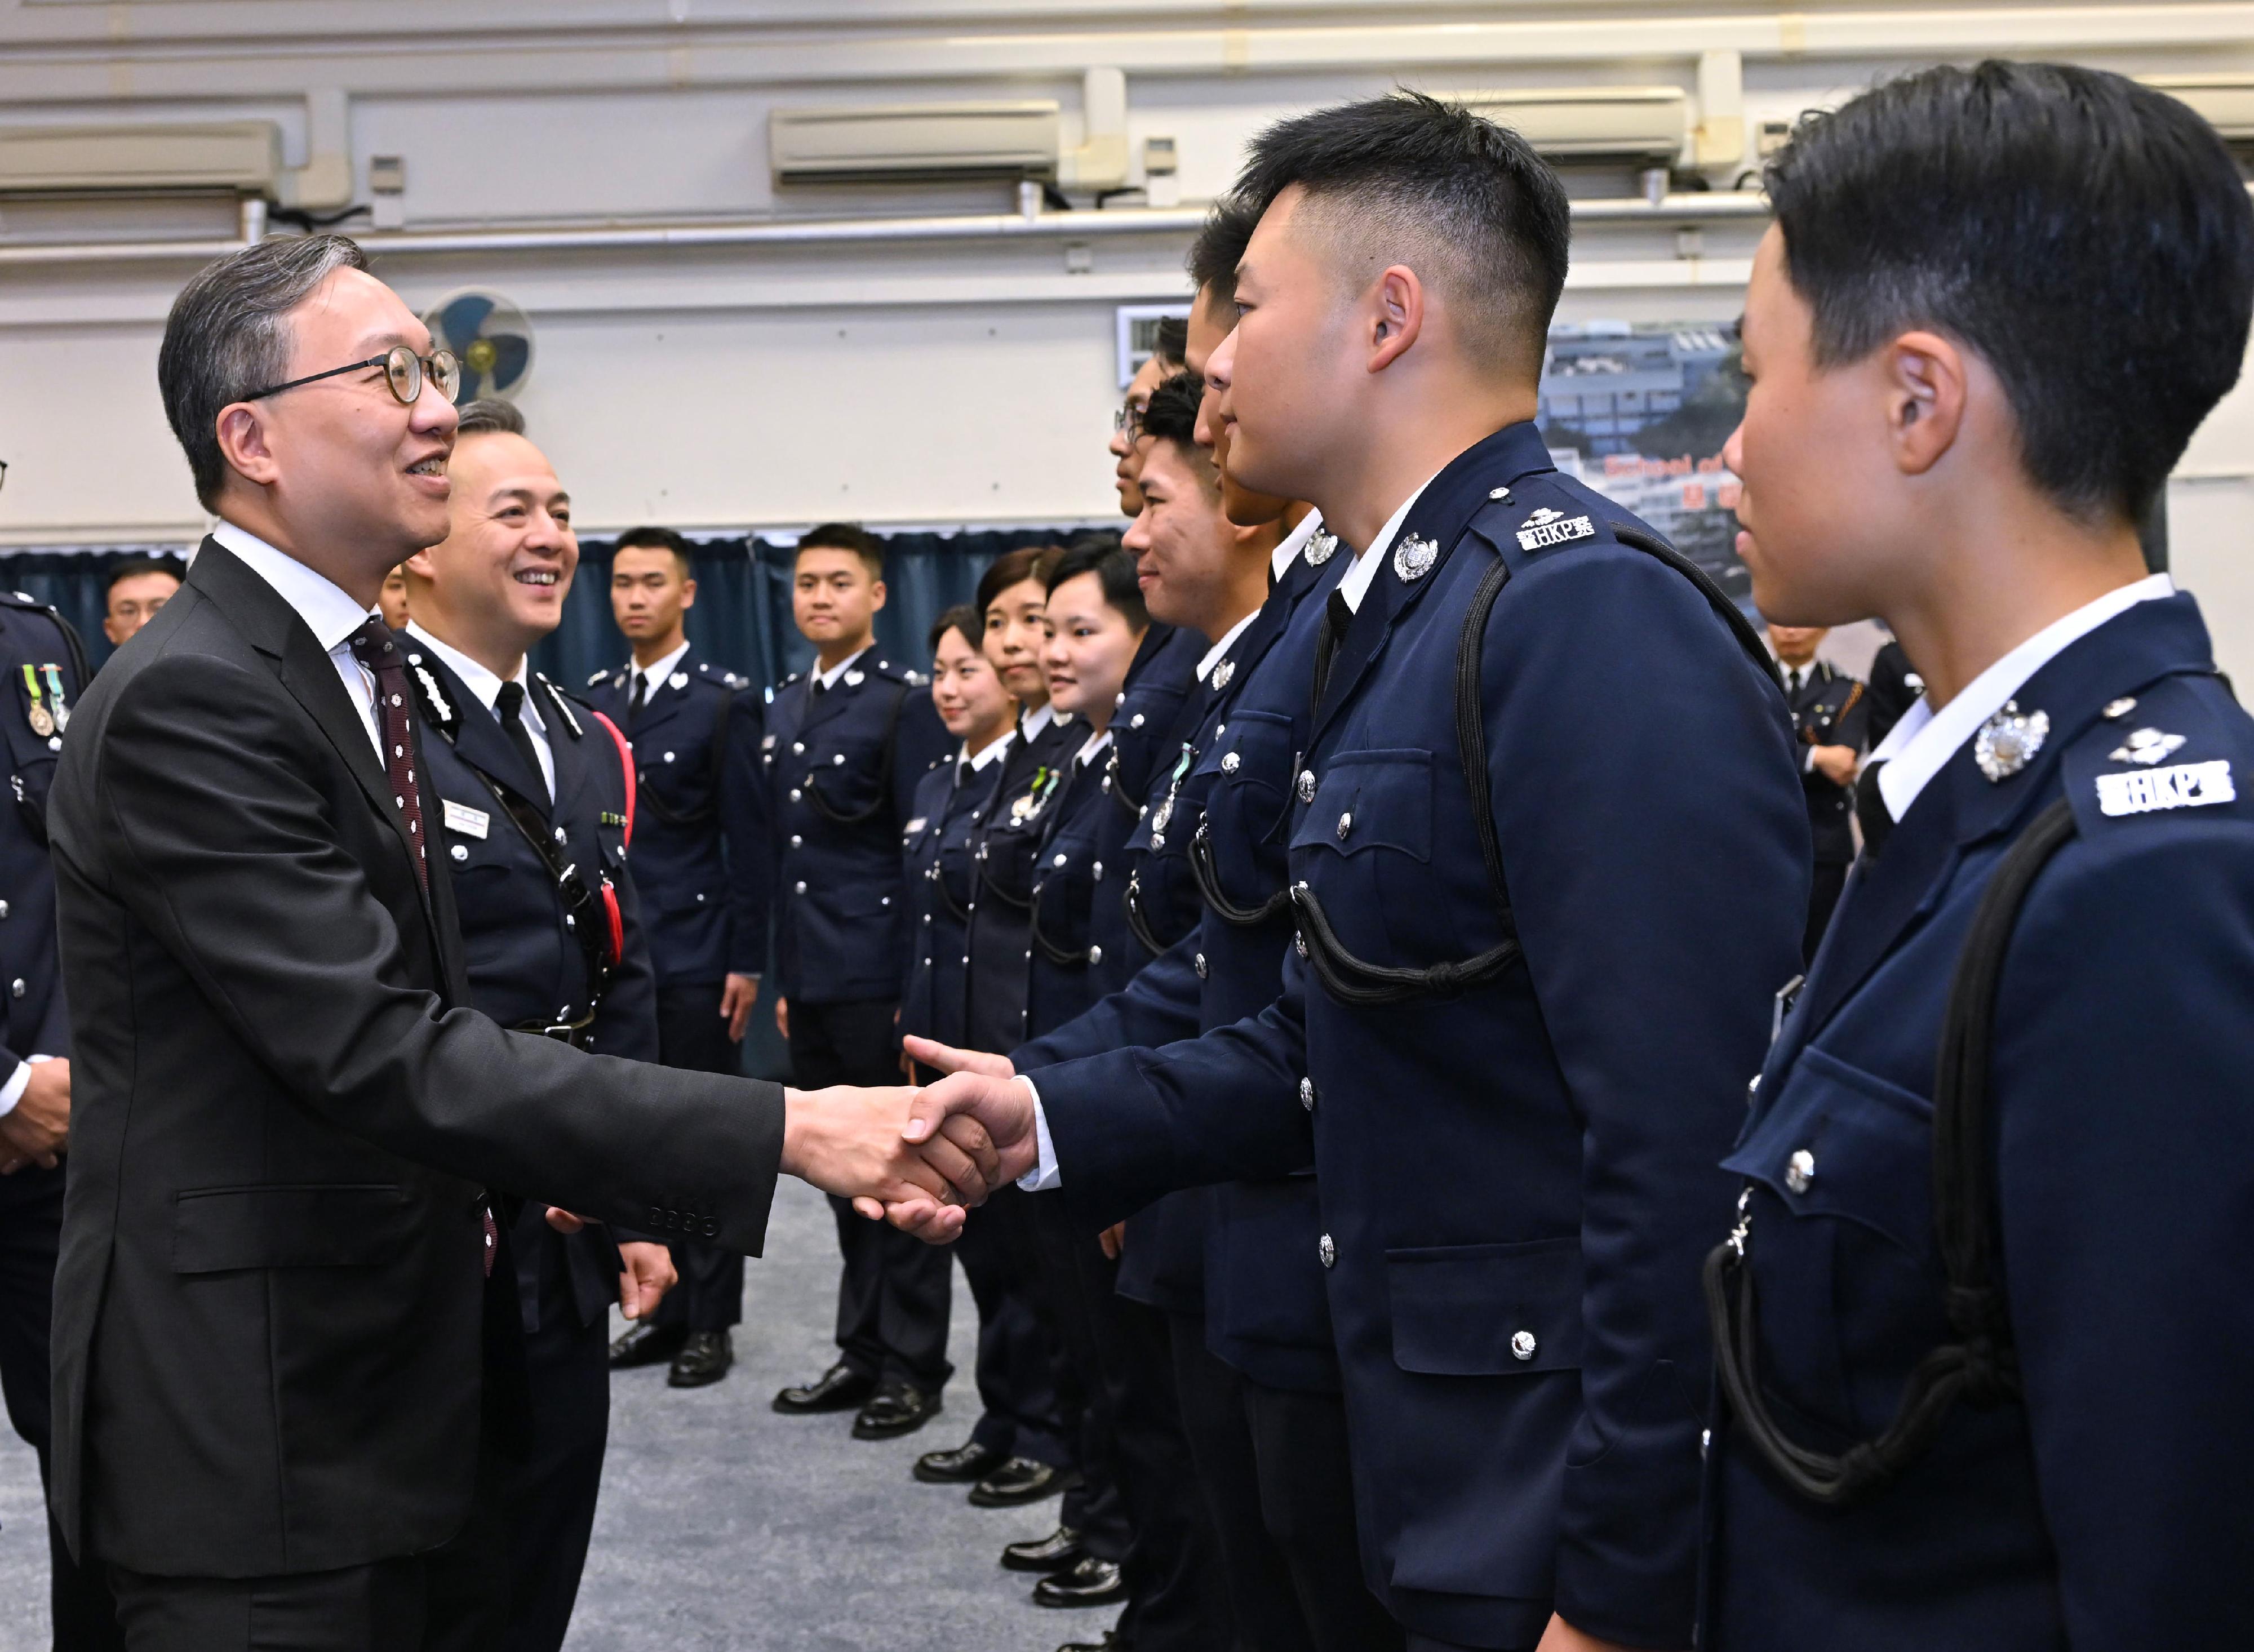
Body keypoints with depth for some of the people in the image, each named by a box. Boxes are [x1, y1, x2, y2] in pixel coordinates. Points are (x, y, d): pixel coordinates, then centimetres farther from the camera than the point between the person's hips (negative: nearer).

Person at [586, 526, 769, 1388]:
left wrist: (747, 961, -10)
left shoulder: (723, 701, -4)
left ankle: (711, 1321, 8)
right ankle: (659, 1308, 16)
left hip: (693, 954, -5)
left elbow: (748, 840, -6)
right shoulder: (595, 700, 11)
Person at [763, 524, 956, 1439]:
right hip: (811, 980, 7)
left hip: (880, 978, -7)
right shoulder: (785, 709, 15)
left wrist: (920, 986, -14)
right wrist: (784, 978, 15)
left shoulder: (907, 704, -8)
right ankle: (862, 1353, 20)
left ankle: (913, 1365, 6)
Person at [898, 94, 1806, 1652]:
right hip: (1452, 1478, 9)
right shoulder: (1397, 615, 11)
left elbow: (1687, 1145, -25)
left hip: (1581, 1523, -9)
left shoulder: (1593, 618, -20)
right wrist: (1058, 1121, 4)